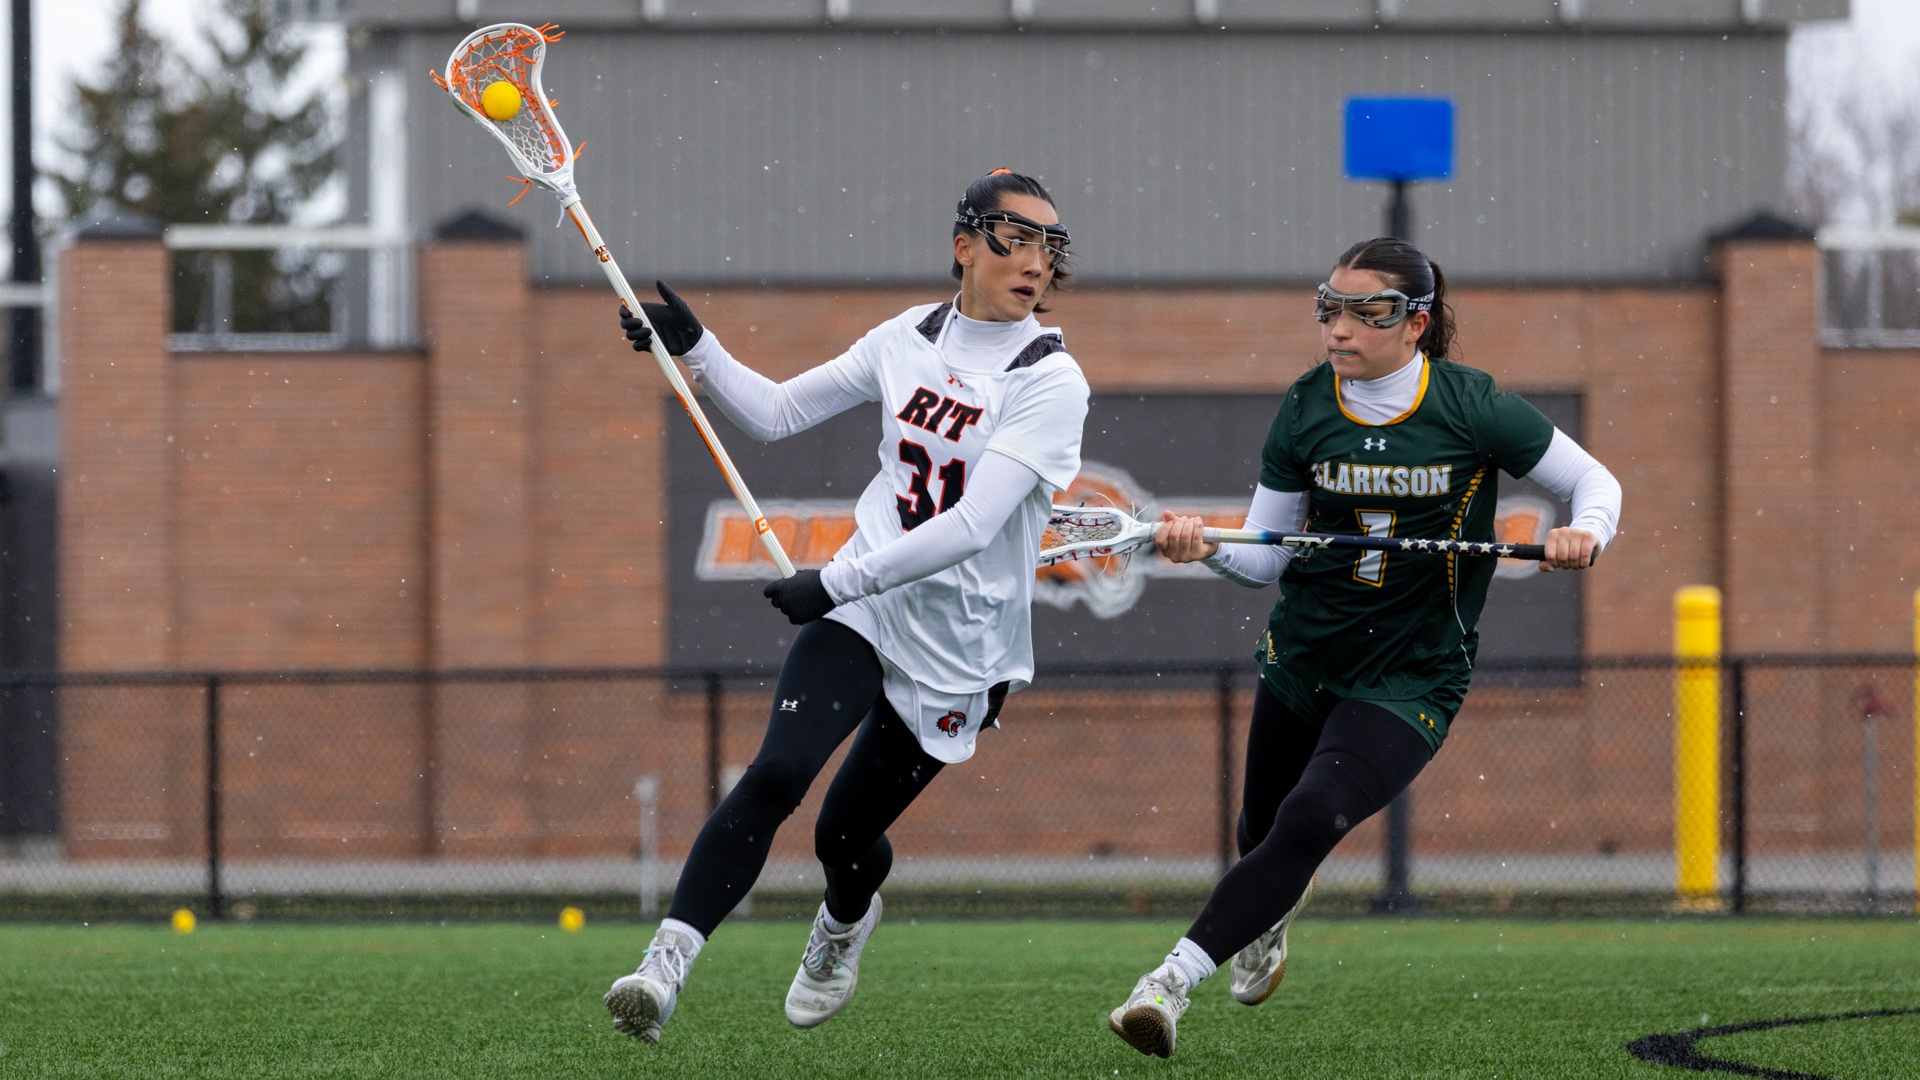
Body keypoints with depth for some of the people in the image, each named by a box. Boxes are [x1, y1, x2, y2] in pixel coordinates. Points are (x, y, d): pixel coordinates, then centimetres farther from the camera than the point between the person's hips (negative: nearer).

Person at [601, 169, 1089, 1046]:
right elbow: (776, 413, 14)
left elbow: (972, 527, -22)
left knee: (845, 834, 7)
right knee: (776, 774, -22)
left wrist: (835, 583, -23)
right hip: (860, 605, 2)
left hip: (959, 643, -2)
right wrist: (694, 347, -1)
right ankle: (666, 963, -28)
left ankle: (847, 918, 45)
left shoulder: (1052, 381, -13)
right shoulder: (911, 338, 4)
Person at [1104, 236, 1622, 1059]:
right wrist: (1205, 547, -23)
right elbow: (1267, 557, -2)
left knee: (1309, 822, -24)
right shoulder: (1306, 410, -5)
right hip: (1303, 653, 4)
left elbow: (1594, 481, -3)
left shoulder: (1472, 407, -13)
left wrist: (1585, 533, -25)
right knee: (1261, 831, 18)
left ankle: (1173, 981, -25)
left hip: (1412, 676, -4)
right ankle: (1271, 921, 56)